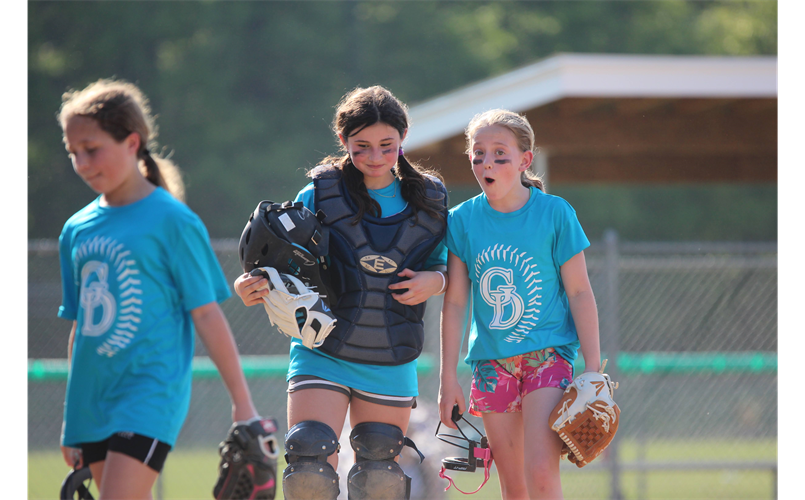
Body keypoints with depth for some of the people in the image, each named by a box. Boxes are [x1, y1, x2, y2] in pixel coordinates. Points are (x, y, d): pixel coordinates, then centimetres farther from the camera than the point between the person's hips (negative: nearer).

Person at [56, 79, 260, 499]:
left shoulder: (172, 220, -6)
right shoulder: (77, 230, 11)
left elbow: (206, 314, -4)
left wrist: (242, 403, -3)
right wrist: (70, 417, 19)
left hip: (150, 392, -6)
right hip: (92, 402, 6)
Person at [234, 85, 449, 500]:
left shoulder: (428, 201, 3)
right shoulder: (319, 196, -6)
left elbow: (441, 262, 15)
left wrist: (434, 281, -8)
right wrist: (256, 289, -24)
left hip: (391, 366, 3)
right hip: (323, 354, -3)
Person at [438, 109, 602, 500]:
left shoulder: (554, 214, -5)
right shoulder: (462, 220, 1)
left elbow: (579, 292, -2)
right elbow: (455, 302, 4)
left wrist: (593, 369, -6)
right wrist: (448, 378, 2)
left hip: (548, 354, -3)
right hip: (492, 361, 3)